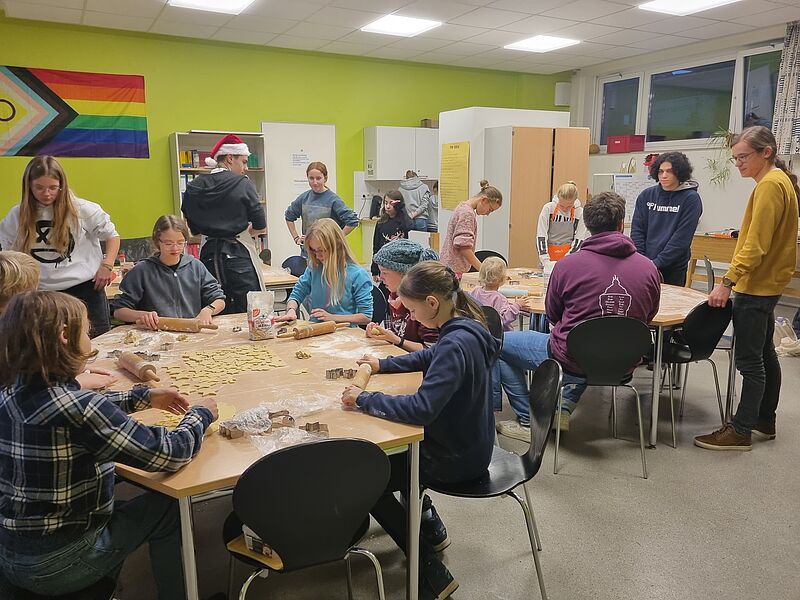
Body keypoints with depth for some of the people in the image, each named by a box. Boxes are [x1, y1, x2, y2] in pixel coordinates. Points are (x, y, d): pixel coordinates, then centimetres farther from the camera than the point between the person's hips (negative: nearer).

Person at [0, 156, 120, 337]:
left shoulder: (83, 209, -7)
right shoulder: (17, 216, 2)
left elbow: (111, 235, 5)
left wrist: (107, 265, -6)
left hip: (85, 288, -2)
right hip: (42, 294, 3)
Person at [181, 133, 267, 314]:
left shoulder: (194, 187, 6)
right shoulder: (243, 184, -6)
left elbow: (192, 231, 9)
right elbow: (261, 227, -5)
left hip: (208, 255, 5)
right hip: (238, 256, -5)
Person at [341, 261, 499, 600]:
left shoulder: (455, 344, -30)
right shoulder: (465, 327, 0)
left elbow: (422, 408, -36)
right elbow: (431, 357, 19)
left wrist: (363, 400, -26)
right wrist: (383, 365, 12)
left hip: (457, 458, -10)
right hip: (467, 441, 10)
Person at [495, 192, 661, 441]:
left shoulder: (568, 264, -14)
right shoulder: (649, 268, -6)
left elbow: (552, 315, 0)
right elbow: (649, 316, 10)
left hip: (570, 361, -5)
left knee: (500, 343, 12)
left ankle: (528, 422, 17)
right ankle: (565, 408, 27)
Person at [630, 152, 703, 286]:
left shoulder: (691, 199, -4)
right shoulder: (646, 195, 6)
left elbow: (682, 238, -10)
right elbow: (637, 230, 3)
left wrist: (658, 262, -15)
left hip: (673, 269, -2)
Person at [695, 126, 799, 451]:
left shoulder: (770, 185, -16)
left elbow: (755, 244, -24)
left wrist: (728, 281, -25)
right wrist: (735, 279, 18)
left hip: (756, 286, -11)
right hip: (766, 283, 11)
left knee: (750, 360, -6)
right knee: (764, 354, 17)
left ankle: (740, 431, 1)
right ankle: (765, 422, 28)